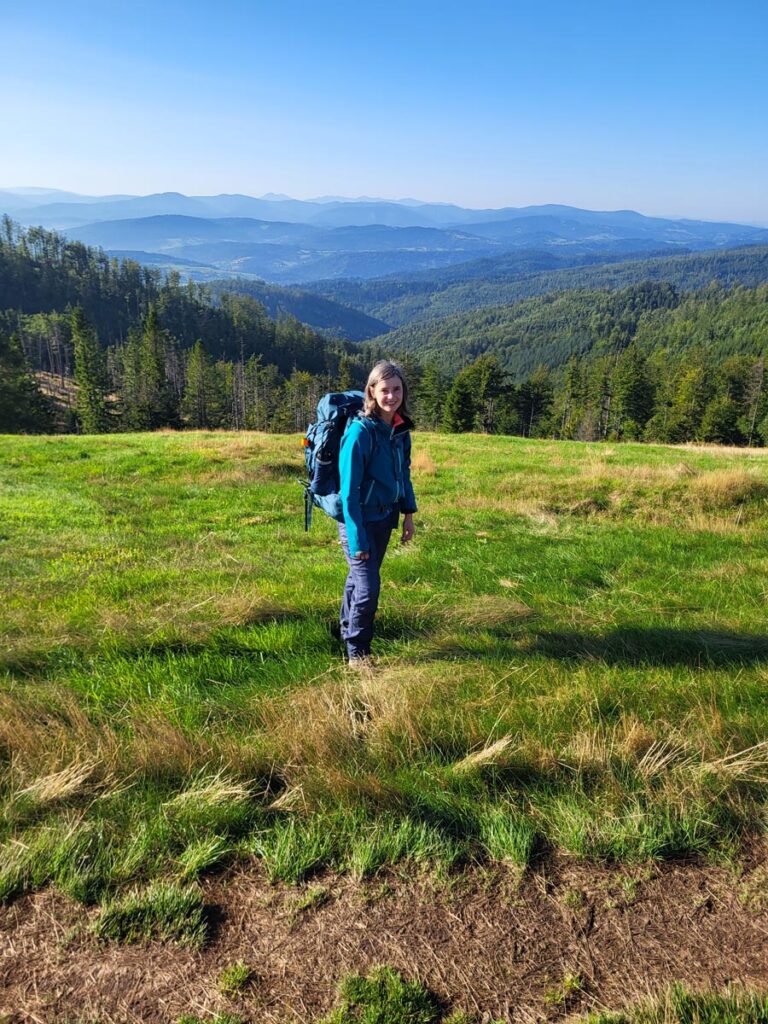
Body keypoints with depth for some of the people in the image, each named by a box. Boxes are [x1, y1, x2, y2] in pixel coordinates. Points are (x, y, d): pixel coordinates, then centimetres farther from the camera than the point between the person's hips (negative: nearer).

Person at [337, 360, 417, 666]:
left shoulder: (400, 429, -3)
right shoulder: (360, 431, -24)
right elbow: (349, 489, -22)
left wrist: (408, 513, 7)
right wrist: (356, 538, -21)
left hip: (384, 518, 7)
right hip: (358, 519, -7)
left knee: (360, 576, 22)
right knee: (368, 586, -5)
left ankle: (347, 631, 43)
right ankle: (357, 652, 16)